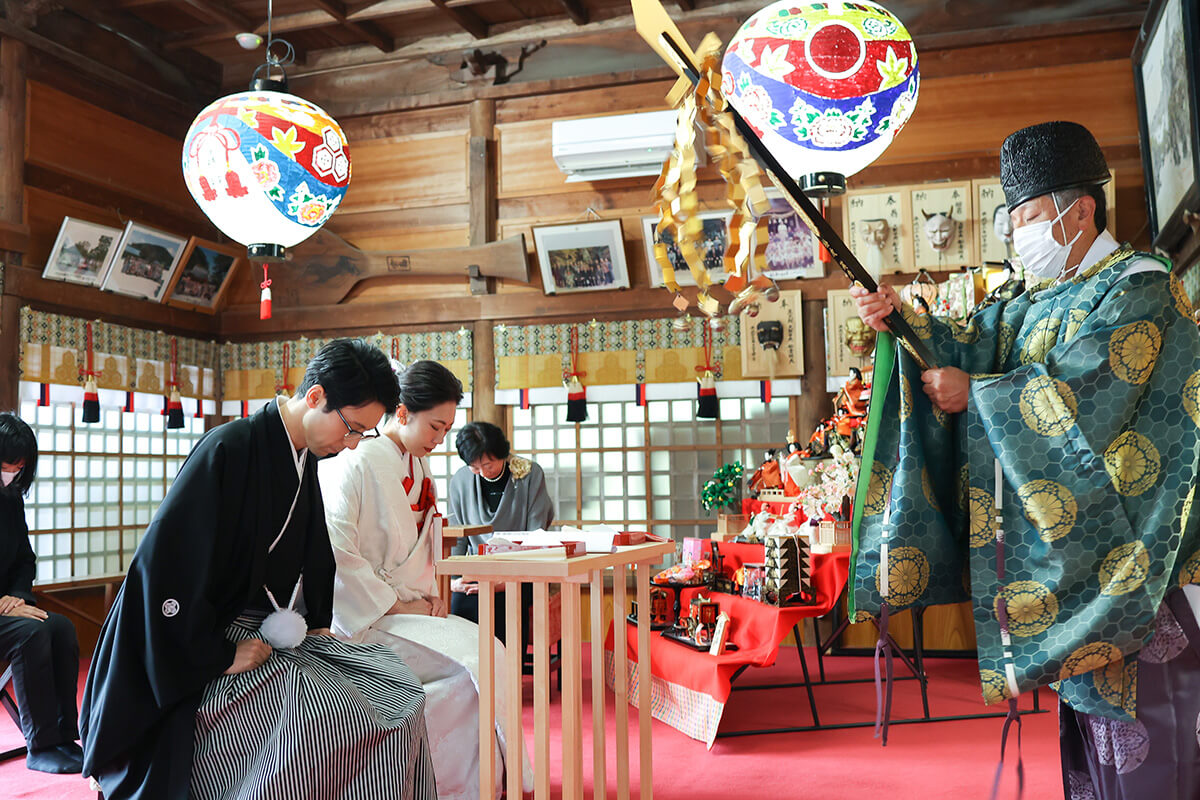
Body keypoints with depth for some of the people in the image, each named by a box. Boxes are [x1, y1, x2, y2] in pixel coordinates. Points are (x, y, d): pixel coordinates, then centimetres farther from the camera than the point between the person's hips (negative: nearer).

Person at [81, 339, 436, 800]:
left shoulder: (306, 460, 7)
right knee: (322, 711, -29)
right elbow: (164, 563, -22)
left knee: (399, 691, -8)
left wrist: (317, 623, 9)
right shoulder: (228, 450, -19)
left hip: (281, 636, 8)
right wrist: (219, 656, -19)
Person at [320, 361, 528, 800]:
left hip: (409, 609, 8)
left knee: (487, 650, -14)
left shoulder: (418, 467, 14)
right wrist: (397, 605, -16)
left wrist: (431, 595, 6)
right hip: (367, 618, -8)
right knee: (476, 657, -22)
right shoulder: (357, 463, -12)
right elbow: (338, 553, -19)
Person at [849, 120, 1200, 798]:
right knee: (1087, 734, 14)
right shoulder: (1042, 301, 17)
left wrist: (975, 393, -11)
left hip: (1126, 559, -8)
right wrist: (905, 320, -9)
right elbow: (975, 350, 6)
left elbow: (1079, 396, -20)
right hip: (1068, 554, 8)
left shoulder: (1138, 290, -9)